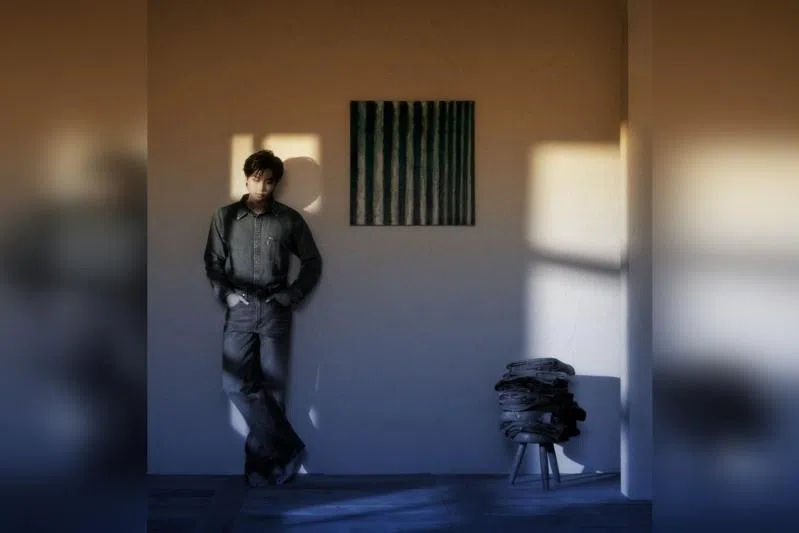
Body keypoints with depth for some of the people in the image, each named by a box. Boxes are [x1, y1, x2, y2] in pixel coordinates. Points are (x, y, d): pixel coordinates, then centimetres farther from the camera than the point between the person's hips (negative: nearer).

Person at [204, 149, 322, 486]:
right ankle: (287, 447, -1)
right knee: (235, 384, -9)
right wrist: (226, 294, -6)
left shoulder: (290, 219, 3)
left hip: (275, 311, -1)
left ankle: (260, 460, 9)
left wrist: (293, 296, -1)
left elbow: (313, 262, 9)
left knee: (272, 387, -1)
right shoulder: (224, 217, 6)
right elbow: (213, 263, 8)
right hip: (240, 310, 1)